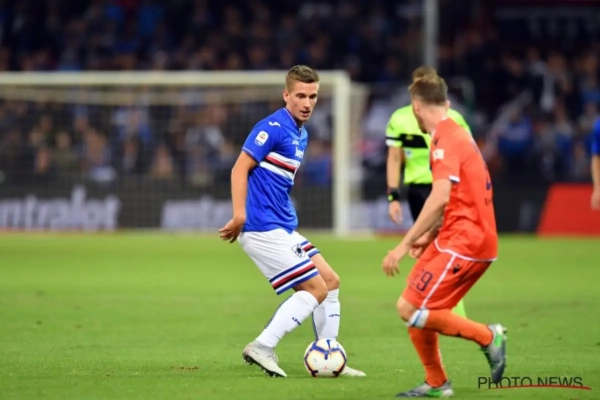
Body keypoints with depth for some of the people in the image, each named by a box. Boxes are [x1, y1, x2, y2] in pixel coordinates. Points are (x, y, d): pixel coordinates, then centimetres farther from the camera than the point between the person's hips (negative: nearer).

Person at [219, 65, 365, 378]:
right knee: (316, 288, -10)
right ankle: (262, 348, -9)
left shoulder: (301, 135, 15)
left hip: (283, 228, 10)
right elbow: (240, 169, -18)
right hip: (264, 229, -10)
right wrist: (240, 215, -27)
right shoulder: (273, 127, -13)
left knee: (330, 281, 12)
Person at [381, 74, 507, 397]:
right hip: (474, 238, 10)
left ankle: (488, 337, -7)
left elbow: (440, 198, -24)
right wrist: (429, 236, 20)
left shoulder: (445, 139, -14)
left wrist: (405, 245, -22)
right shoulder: (456, 134, 17)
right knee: (418, 310, 11)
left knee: (410, 309, -12)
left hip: (463, 243, -10)